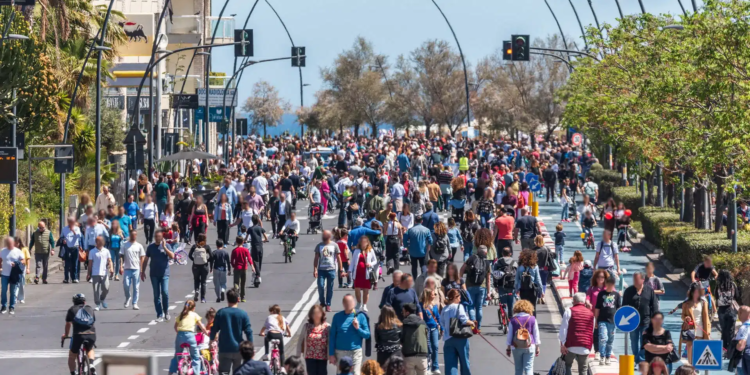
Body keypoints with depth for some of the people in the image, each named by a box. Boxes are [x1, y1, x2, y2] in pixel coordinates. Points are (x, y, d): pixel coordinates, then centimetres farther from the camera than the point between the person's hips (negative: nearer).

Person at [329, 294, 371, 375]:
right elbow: (332, 336, 4)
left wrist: (358, 328, -16)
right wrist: (331, 354, 0)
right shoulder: (338, 316, 3)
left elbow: (367, 335, 2)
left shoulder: (360, 316, 1)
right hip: (340, 352, 1)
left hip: (355, 351, -1)